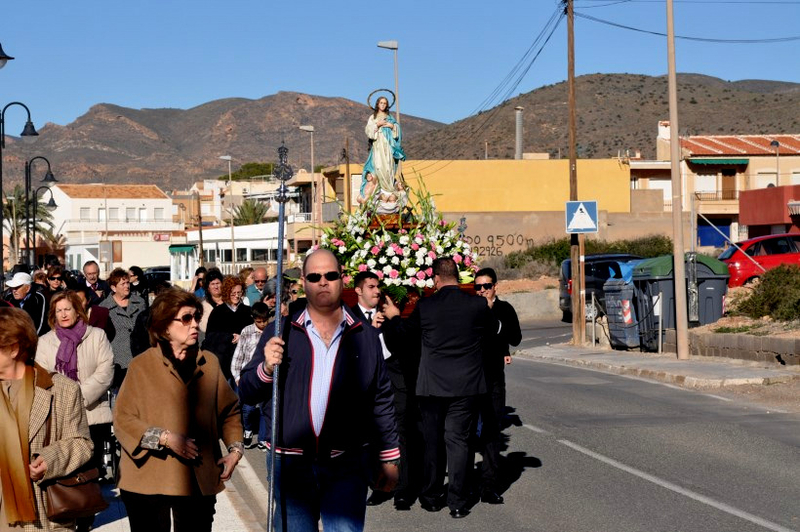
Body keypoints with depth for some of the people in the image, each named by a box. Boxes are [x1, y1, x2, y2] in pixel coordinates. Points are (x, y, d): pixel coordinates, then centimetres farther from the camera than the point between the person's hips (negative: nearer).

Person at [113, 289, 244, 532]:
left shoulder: (209, 363, 9)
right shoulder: (141, 366, -2)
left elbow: (230, 411, 16)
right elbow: (122, 419, -5)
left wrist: (235, 448, 2)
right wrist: (165, 438, -16)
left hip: (199, 481, 3)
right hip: (149, 480, -3)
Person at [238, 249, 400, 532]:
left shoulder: (365, 336, 7)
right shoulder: (281, 333, 5)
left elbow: (381, 400, 10)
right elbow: (246, 393, 4)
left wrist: (389, 458, 8)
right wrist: (266, 368, -16)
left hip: (347, 466, 0)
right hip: (291, 464, 1)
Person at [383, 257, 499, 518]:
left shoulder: (425, 306, -7)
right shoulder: (477, 304, -7)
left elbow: (407, 329, 13)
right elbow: (494, 328, 12)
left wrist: (394, 316, 34)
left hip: (432, 386, 0)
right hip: (465, 386, 0)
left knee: (432, 441, 13)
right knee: (458, 440, 4)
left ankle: (432, 497, 22)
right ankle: (457, 502, 5)